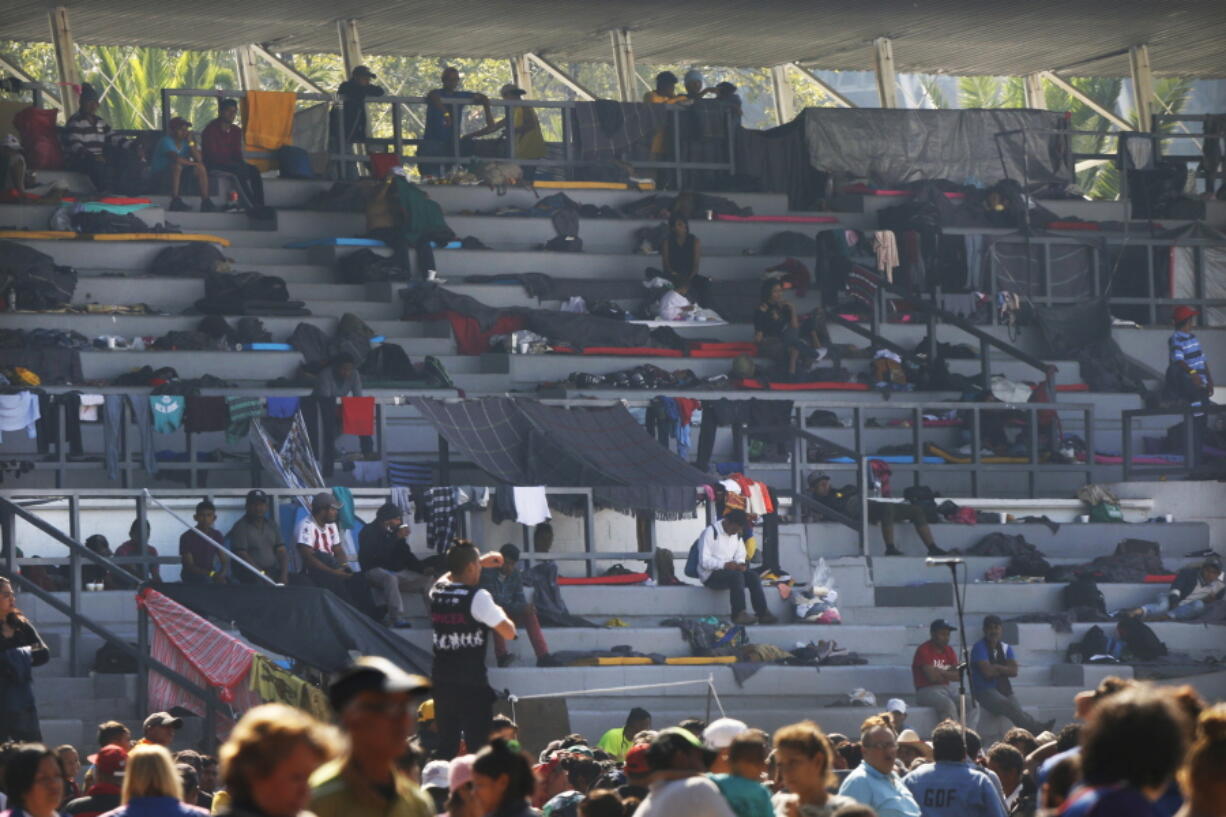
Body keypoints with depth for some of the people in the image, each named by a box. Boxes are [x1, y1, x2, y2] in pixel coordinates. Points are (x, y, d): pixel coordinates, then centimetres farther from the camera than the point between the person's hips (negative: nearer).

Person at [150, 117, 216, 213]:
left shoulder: (185, 142, 6)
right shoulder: (166, 141, -16)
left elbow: (199, 159, -5)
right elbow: (177, 159, -32)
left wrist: (191, 143, -12)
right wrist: (192, 163, -17)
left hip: (179, 177, 7)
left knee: (200, 168, -9)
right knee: (177, 166, -35)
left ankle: (205, 201, -15)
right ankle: (175, 201, -36)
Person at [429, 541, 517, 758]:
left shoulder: (437, 592, 6)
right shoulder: (477, 597, -13)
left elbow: (451, 574, 32)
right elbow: (509, 633, -9)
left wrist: (481, 562, 39)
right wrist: (500, 611, 10)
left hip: (442, 685, 6)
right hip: (473, 687, -6)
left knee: (446, 749, 10)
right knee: (478, 748, -5)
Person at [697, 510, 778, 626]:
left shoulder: (737, 535, 14)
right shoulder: (711, 532, -10)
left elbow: (740, 556, 17)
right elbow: (704, 561, -17)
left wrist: (740, 564, -9)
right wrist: (724, 564, -30)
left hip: (728, 570, 7)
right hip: (711, 575, -7)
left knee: (753, 575, -18)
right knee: (736, 575, -33)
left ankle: (762, 613, -23)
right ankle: (739, 614, -37)